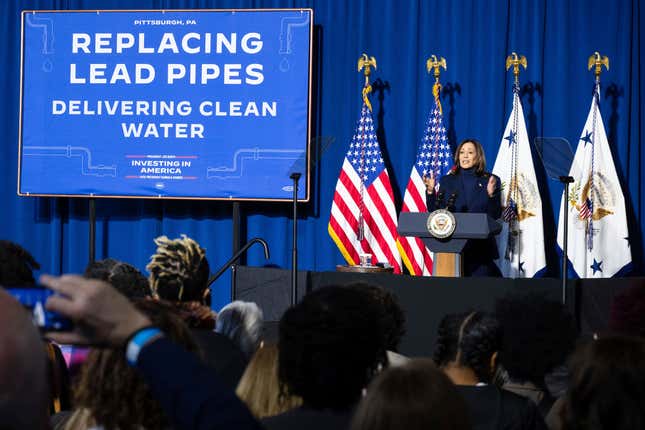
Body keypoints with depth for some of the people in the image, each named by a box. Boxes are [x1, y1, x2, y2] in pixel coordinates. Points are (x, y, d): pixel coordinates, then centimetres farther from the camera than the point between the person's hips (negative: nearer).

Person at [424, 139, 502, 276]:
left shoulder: (491, 181, 5)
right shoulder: (447, 181, 11)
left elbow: (495, 216, -1)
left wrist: (491, 194, -17)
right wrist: (430, 191, -7)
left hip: (480, 248, -1)